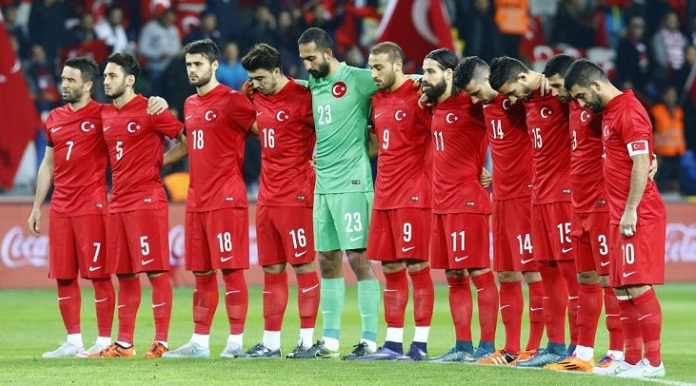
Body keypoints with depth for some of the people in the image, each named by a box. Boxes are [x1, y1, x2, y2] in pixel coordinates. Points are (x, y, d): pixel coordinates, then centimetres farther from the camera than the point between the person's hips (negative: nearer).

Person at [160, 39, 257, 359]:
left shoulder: (232, 100, -7)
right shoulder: (190, 104, 16)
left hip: (226, 199, -8)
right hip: (196, 199, 8)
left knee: (230, 269, -6)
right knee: (202, 273, 10)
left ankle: (235, 342, -4)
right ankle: (199, 342, 14)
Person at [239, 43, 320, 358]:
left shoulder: (301, 97, -11)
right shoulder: (258, 98, 11)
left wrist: (312, 161, -9)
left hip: (295, 195, -8)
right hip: (267, 195, 8)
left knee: (303, 265, -3)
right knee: (271, 269, 9)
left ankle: (307, 340, 0)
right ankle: (270, 341, 13)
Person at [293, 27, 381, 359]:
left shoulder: (356, 79, -8)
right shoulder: (313, 83, 14)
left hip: (351, 183, -8)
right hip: (323, 184, 8)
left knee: (358, 258, -7)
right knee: (327, 260, 10)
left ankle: (370, 340, -4)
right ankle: (329, 341, 16)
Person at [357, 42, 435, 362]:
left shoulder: (418, 96, -10)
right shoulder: (378, 100, 14)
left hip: (413, 195, -8)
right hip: (384, 195, 8)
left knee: (416, 266, -5)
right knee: (390, 269, 8)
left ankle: (420, 344, -2)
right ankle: (392, 344, 11)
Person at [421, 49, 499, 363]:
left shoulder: (469, 104, -10)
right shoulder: (436, 108, 14)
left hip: (467, 201, -9)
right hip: (441, 203, 9)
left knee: (479, 273, -5)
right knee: (454, 276, 10)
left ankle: (487, 346, -3)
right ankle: (462, 347, 14)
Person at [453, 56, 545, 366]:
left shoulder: (516, 99, -12)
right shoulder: (486, 105, 12)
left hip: (525, 195, -9)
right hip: (501, 197, 9)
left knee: (532, 272, -4)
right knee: (506, 276, 10)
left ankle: (533, 349, -1)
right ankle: (511, 350, 15)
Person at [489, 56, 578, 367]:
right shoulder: (527, 101, 13)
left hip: (565, 193, -8)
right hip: (540, 195, 8)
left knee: (570, 270, -6)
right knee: (548, 272, 9)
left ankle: (577, 348, -3)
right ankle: (555, 347, 14)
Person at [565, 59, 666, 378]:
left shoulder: (629, 111, -13)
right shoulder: (609, 112, 16)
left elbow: (641, 163, -18)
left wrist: (630, 210, -20)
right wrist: (620, 212, 16)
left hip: (637, 216, -10)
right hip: (620, 216, 10)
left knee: (638, 286, -10)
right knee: (622, 288, 11)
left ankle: (653, 362, -8)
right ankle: (632, 359, 15)